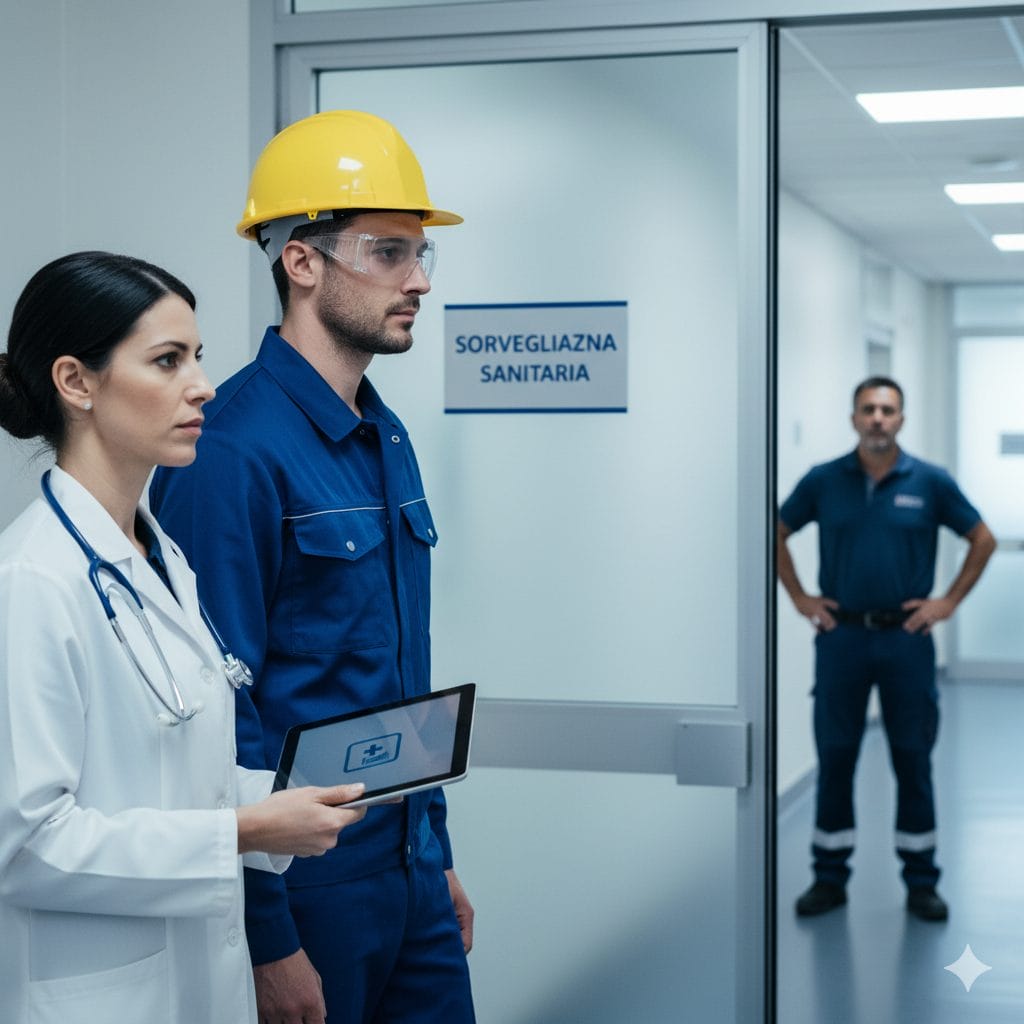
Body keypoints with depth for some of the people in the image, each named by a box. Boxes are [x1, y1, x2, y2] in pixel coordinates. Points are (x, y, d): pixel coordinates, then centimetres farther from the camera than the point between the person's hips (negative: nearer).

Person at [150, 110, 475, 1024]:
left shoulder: (387, 439, 10)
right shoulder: (233, 452, -18)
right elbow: (216, 708, -20)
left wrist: (437, 857, 17)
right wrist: (269, 942, -19)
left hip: (409, 877, 8)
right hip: (306, 888, -8)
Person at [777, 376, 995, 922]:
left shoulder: (930, 481, -2)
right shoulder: (823, 480, 0)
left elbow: (982, 539, 7)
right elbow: (776, 533, 13)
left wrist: (950, 601, 1)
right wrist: (799, 597, 6)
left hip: (906, 637, -1)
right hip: (841, 636, 1)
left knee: (913, 760, 5)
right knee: (834, 758, 5)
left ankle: (921, 882, 15)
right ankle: (829, 877, 16)